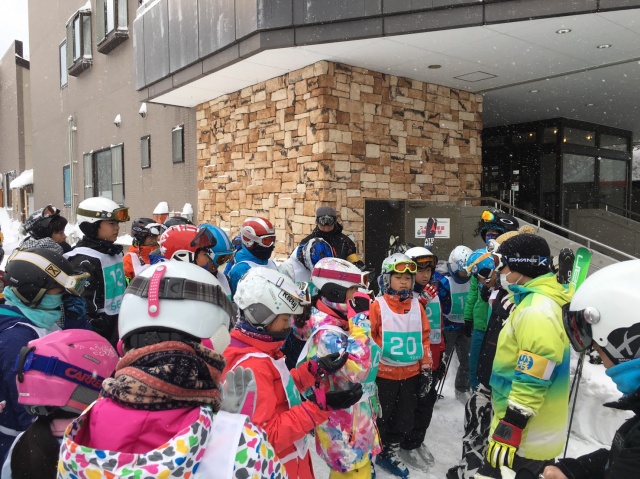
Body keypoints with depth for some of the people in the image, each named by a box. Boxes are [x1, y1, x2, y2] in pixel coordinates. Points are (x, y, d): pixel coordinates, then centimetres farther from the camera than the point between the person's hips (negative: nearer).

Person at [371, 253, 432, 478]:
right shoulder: (378, 306, -12)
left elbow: (424, 338, 8)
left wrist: (426, 369, 8)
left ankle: (390, 453, 38)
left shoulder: (417, 307, 3)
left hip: (411, 374, 4)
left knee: (404, 418, 17)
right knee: (380, 417, 10)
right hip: (383, 373, -4)